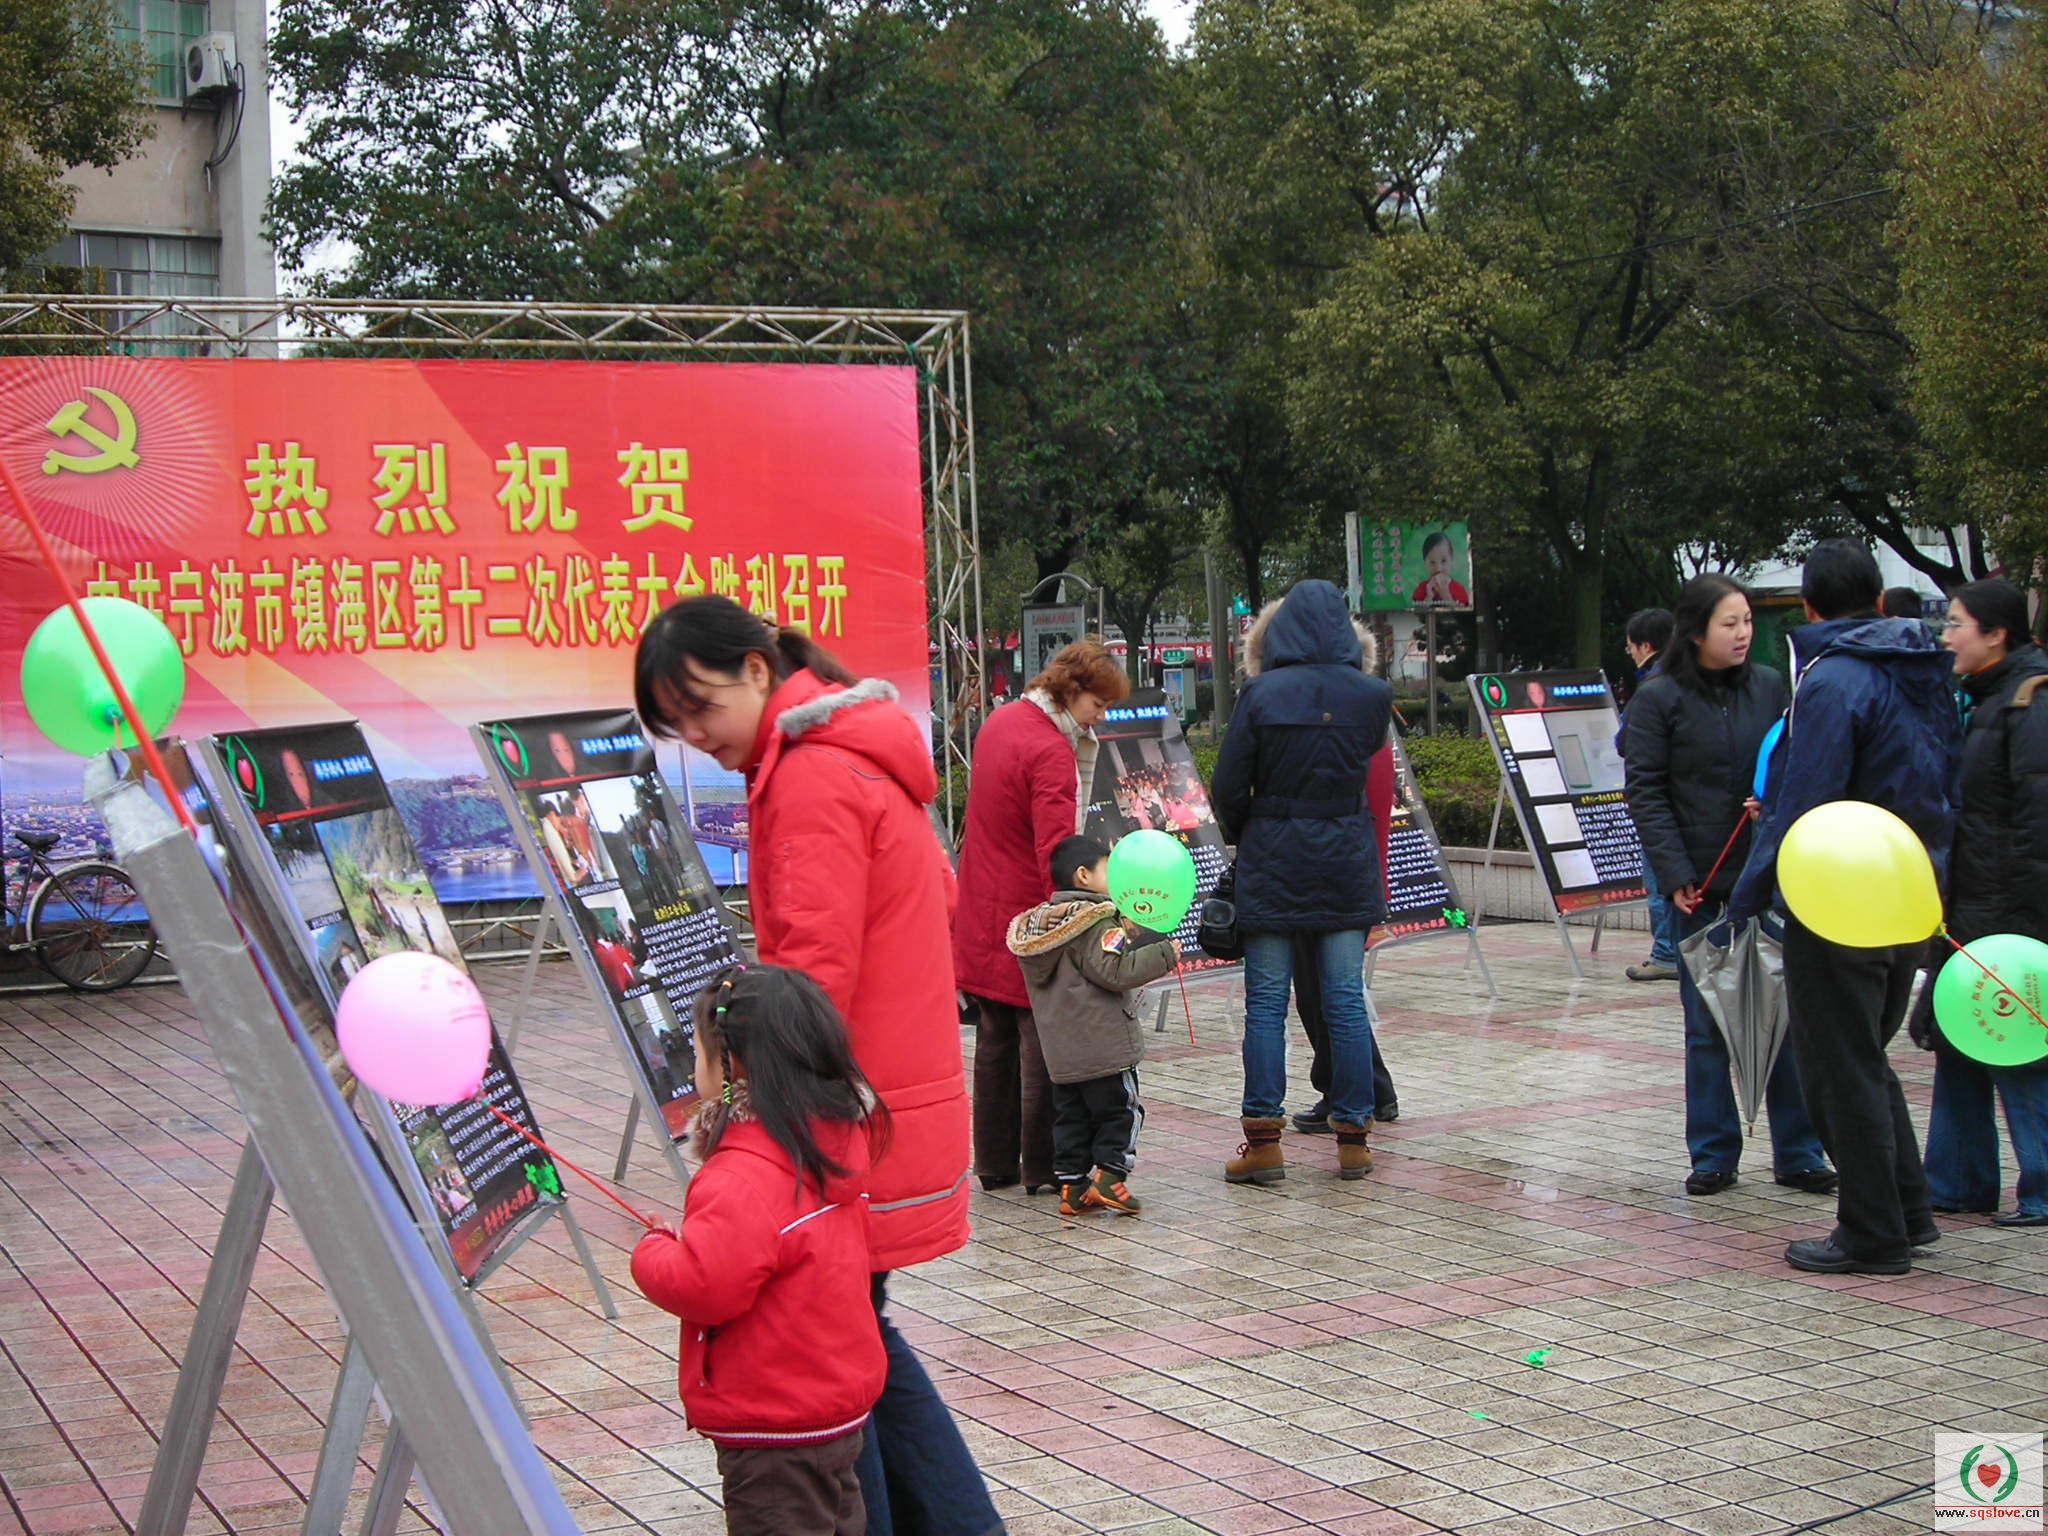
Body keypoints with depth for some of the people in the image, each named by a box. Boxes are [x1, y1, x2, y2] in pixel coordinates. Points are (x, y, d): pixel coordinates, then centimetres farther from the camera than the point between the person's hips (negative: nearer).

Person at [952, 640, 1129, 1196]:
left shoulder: (1000, 721, 8)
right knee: (1042, 1044, 0)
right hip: (1027, 924, -9)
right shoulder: (1050, 752, -20)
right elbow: (1056, 853, -27)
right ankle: (1043, 1169, 6)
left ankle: (994, 1164, 21)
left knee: (995, 1040, 14)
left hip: (982, 915, 9)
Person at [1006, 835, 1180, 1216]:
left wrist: (1125, 936, 18)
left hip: (1060, 1052, 8)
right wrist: (1165, 953, -14)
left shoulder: (1037, 924, 12)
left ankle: (1072, 1185, 13)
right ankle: (1108, 1177, -3)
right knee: (1119, 1110, 3)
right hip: (1104, 1047, -8)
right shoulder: (1097, 922, -15)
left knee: (1071, 1115, 12)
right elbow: (1116, 972, -23)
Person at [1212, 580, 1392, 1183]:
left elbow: (1228, 788, -6)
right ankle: (1353, 1138, 12)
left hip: (1271, 862, -2)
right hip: (1346, 863, 2)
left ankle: (1264, 1139, 3)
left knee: (1266, 1002, 4)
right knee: (1346, 1001, 8)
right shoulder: (1371, 696, -3)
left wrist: (1242, 837, 11)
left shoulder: (1261, 695, -9)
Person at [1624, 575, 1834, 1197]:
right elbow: (1646, 792, -4)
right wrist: (1675, 874, -12)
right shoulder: (1658, 699, -2)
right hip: (1702, 885, -2)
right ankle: (1713, 1154, 15)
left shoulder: (1771, 686, 6)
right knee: (1707, 1026, 5)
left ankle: (1797, 1152, 14)